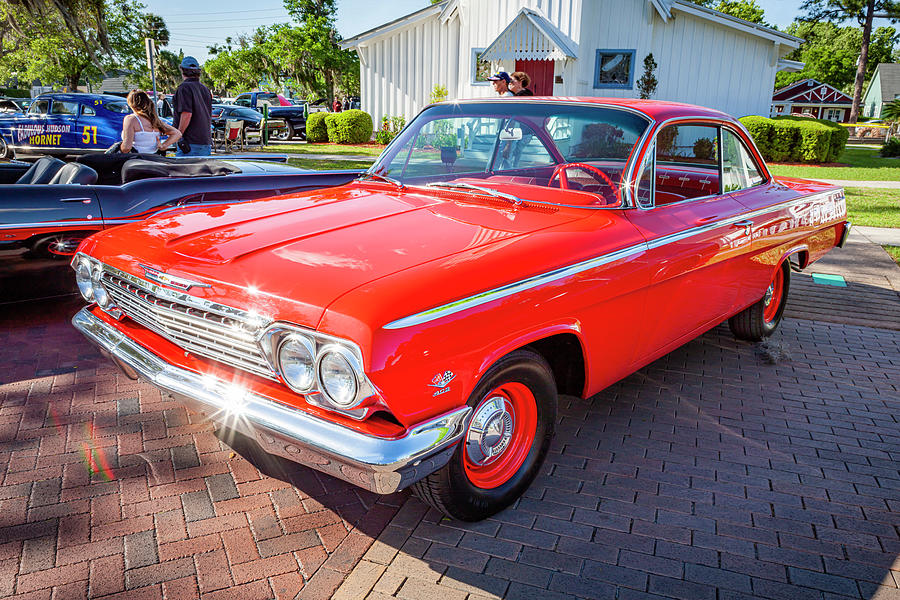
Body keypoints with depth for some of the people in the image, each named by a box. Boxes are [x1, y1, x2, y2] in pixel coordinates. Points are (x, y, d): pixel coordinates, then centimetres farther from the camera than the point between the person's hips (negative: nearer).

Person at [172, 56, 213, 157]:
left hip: (191, 141, -8)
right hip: (206, 141, 8)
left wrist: (179, 134, -12)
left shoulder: (185, 87, -8)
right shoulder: (205, 89, 17)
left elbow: (187, 113, -18)